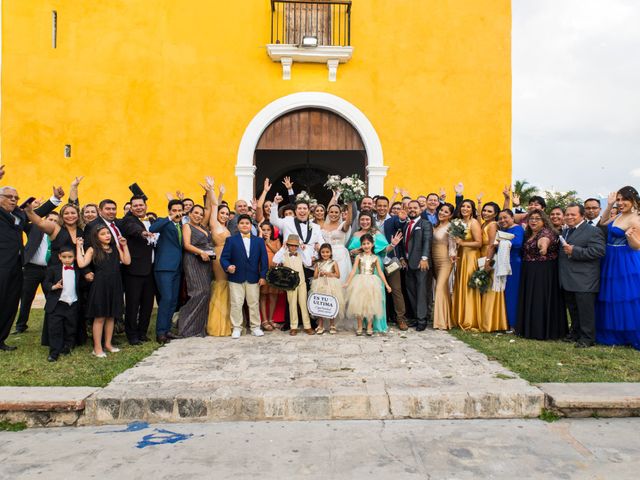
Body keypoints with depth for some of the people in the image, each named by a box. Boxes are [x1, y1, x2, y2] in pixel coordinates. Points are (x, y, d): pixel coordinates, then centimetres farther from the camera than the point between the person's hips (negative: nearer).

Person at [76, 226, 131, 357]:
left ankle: (108, 344, 25)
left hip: (114, 286, 4)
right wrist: (79, 247, -6)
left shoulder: (116, 248, 11)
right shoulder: (93, 250, 1)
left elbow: (127, 261, 2)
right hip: (100, 286, -4)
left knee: (111, 316, 12)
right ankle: (97, 348, 10)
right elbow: (81, 264, -11)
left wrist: (124, 246, 3)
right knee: (100, 317, 2)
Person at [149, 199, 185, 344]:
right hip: (165, 266, -7)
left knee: (173, 301, 9)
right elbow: (152, 229, -24)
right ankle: (160, 333, -6)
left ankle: (166, 330, 19)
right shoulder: (164, 222, -2)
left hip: (177, 267, 7)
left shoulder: (181, 225, 17)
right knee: (166, 298, -12)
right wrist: (170, 218, -26)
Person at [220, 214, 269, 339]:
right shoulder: (231, 240, 5)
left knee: (254, 304, 7)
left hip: (253, 278, 2)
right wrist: (227, 267, -22)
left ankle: (255, 327, 17)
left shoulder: (259, 241, 10)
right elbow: (224, 257, -1)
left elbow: (264, 259, 6)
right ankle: (237, 328, 12)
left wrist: (263, 276, -2)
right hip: (236, 278, -1)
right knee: (236, 304, 1)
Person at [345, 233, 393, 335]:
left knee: (370, 305, 2)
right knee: (358, 304, 1)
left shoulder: (375, 258, 5)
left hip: (371, 283, 0)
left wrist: (386, 285, 3)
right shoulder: (359, 256, 3)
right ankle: (359, 327, 13)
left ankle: (369, 327, 13)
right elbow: (353, 271, -1)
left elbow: (380, 272, 7)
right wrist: (347, 283, -8)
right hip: (360, 283, 0)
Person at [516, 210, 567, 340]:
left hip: (545, 273, -8)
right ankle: (530, 329, 20)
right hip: (529, 273, 8)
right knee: (530, 299, 11)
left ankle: (543, 331, 4)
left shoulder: (547, 232, -12)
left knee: (542, 299, -5)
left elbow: (545, 240, -30)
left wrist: (543, 244, -43)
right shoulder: (528, 234, 12)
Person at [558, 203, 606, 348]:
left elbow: (599, 250, -20)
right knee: (573, 309, 16)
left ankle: (587, 338, 5)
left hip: (584, 280, -8)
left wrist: (574, 251, -21)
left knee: (585, 310, -3)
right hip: (567, 280, 8)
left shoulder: (593, 231, -6)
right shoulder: (564, 231, 19)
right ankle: (575, 333, 28)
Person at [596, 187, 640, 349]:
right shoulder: (620, 216, 7)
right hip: (611, 262, 9)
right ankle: (615, 335, 28)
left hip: (625, 264, -9)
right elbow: (602, 224, 19)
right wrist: (609, 205, 7)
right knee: (611, 299, 15)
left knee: (627, 300, -1)